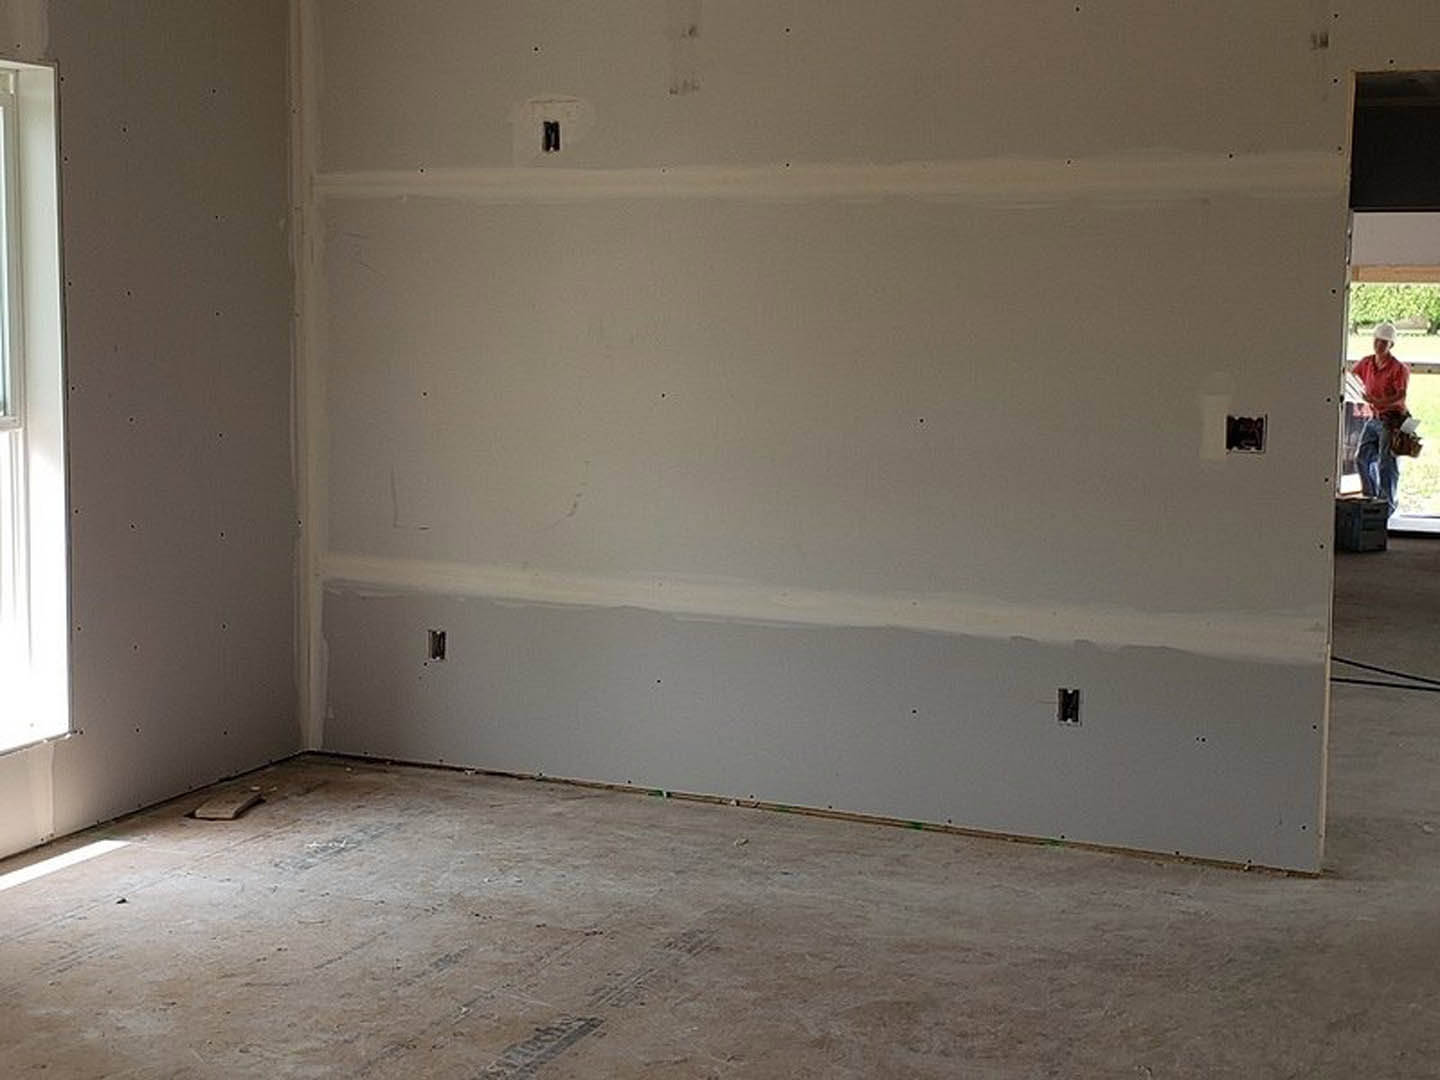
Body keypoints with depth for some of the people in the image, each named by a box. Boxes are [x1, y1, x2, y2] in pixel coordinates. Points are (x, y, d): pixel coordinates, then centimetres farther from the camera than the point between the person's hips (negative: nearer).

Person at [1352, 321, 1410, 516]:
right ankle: (1371, 498, 21)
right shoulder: (1367, 363, 6)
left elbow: (1401, 397, -18)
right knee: (1362, 458, 8)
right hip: (1373, 419, 7)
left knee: (1386, 463, -5)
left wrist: (1378, 402, -32)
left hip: (1391, 420, -7)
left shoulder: (1398, 368, -12)